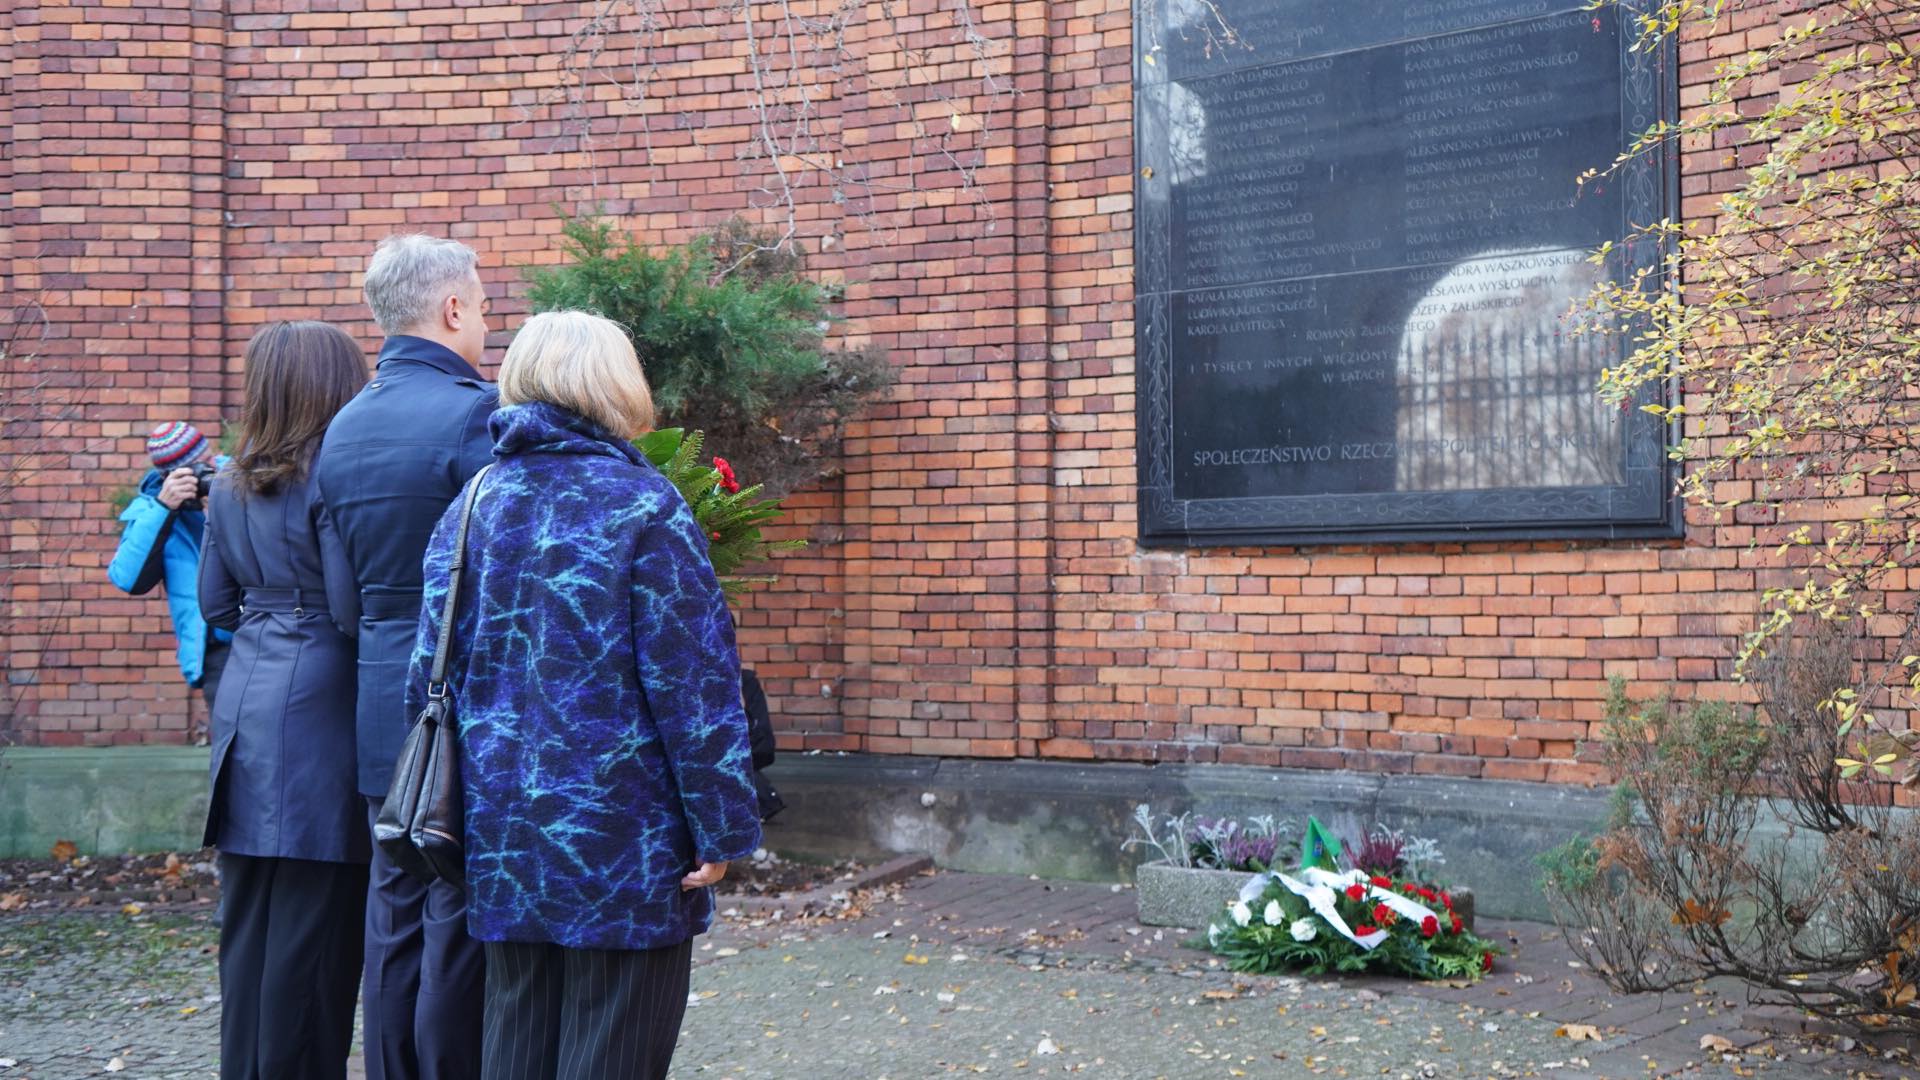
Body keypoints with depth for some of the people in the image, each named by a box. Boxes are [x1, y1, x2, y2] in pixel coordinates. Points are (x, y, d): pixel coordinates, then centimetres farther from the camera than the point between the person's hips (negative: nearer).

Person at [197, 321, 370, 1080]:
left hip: (246, 704, 7)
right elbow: (352, 609, -15)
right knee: (314, 924, 0)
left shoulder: (231, 485, 12)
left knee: (249, 920, 13)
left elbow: (216, 604, 16)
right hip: (317, 713, -7)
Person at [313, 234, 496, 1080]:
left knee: (394, 927, 14)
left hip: (382, 708, 7)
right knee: (461, 932, -1)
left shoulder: (343, 427, 11)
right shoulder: (476, 412, -13)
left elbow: (349, 580, 14)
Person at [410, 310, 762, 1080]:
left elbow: (431, 671, 7)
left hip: (505, 836, 5)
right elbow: (692, 683, -12)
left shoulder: (472, 505, 6)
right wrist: (722, 827, -7)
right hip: (622, 838, -5)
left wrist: (480, 804, 14)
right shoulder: (641, 504, -9)